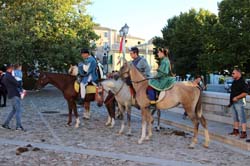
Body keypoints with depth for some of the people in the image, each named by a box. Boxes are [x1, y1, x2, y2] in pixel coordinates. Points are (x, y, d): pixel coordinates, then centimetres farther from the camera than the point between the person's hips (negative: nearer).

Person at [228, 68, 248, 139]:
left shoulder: (242, 82, -12)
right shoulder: (234, 82, 15)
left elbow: (245, 93, -18)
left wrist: (236, 97, -25)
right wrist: (230, 102, 19)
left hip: (239, 102, -9)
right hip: (233, 102, 9)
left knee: (242, 117, -8)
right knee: (235, 117, 15)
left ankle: (244, 132, -6)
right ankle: (236, 130, 24)